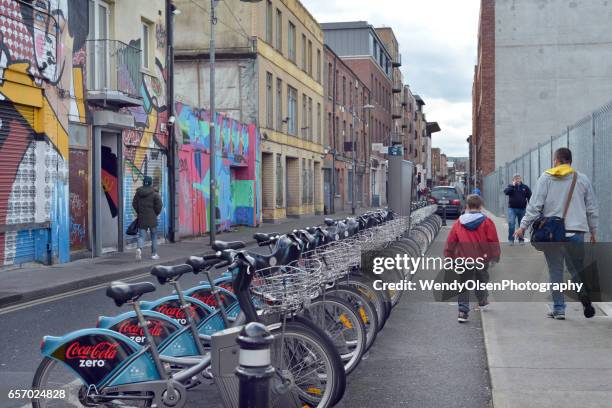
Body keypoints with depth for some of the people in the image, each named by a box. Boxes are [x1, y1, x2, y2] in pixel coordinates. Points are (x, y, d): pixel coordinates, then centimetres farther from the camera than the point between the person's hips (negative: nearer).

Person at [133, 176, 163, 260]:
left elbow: (134, 204, 8)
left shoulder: (138, 193, 3)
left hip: (141, 218, 3)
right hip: (152, 218, -3)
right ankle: (154, 254, 14)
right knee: (154, 236, 11)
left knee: (141, 236, 4)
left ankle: (139, 248, -24)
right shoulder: (154, 194, -9)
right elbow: (159, 205, -10)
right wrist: (156, 213, 6)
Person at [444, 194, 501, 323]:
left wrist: (449, 257, 14)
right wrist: (495, 256, 10)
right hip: (482, 259, 0)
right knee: (482, 281, 24)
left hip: (463, 259, 0)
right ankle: (483, 302, 43)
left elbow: (450, 242, 4)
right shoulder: (486, 222, -3)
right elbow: (494, 241, -2)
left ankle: (463, 311, -1)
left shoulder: (458, 223, 2)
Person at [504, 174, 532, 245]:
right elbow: (506, 192, -14)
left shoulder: (525, 187, 7)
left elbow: (530, 197, 6)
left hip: (522, 209, 2)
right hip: (512, 208, -2)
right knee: (511, 223, -12)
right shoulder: (510, 186, 5)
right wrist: (513, 185, -16)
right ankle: (511, 239, -5)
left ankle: (521, 239, 19)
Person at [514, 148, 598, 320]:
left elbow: (535, 205, -4)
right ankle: (586, 301, -8)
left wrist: (523, 226, 2)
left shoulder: (546, 178, 1)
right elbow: (592, 209, 12)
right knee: (577, 269, 11)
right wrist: (593, 231, 22)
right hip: (576, 231, 2)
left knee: (555, 271, 6)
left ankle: (558, 309, 8)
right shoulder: (583, 179, 8)